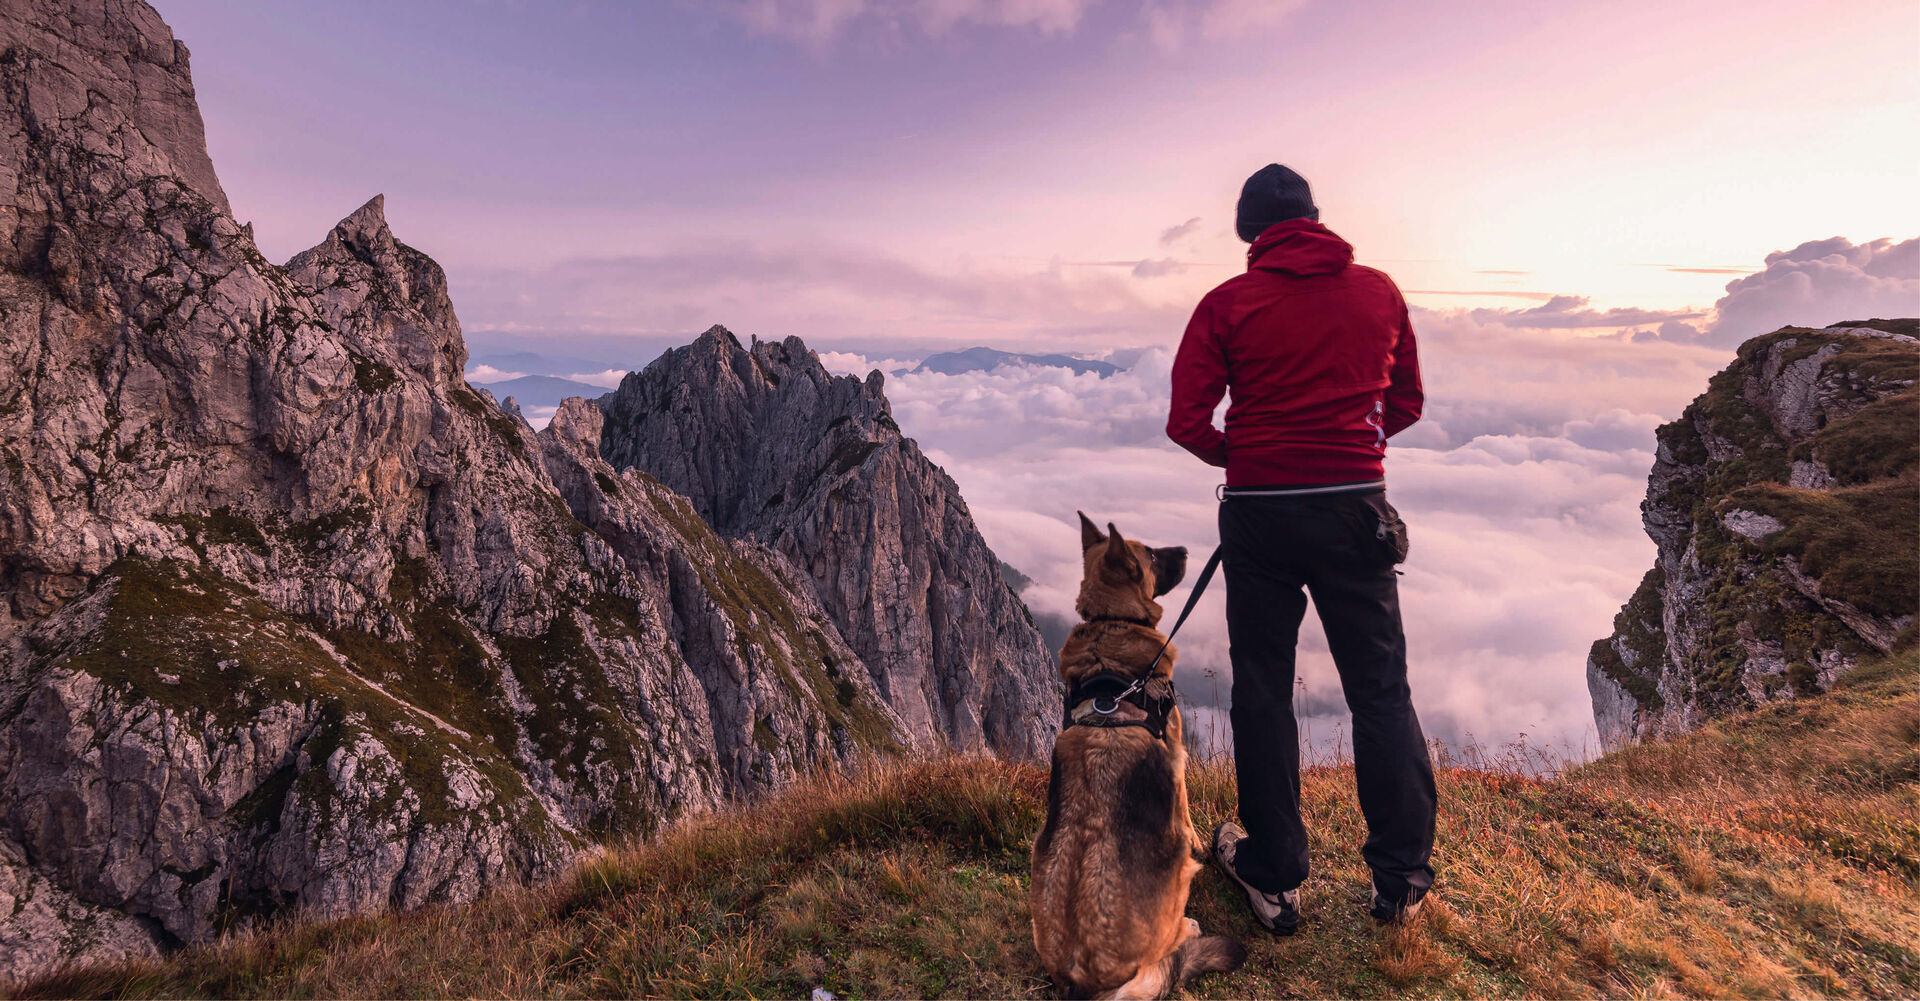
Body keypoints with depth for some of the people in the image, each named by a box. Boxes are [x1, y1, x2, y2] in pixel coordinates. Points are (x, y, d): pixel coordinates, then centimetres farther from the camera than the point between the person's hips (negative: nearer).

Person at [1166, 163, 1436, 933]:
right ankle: (1402, 879, 21)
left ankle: (1274, 878, 19)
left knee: (1262, 692, 9)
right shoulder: (1379, 291, 4)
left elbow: (1185, 422, -9)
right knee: (1380, 690, 12)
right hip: (1356, 508, 2)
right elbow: (1406, 405, 12)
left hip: (1259, 514, -2)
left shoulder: (1228, 303, -4)